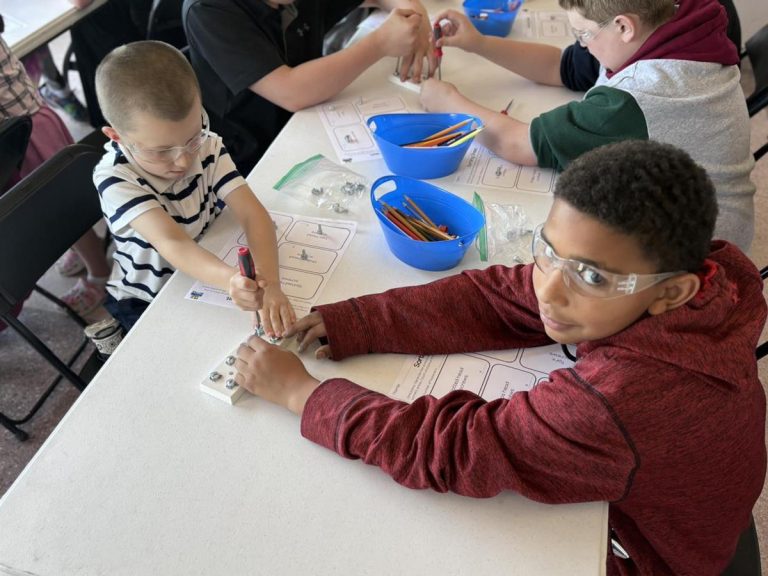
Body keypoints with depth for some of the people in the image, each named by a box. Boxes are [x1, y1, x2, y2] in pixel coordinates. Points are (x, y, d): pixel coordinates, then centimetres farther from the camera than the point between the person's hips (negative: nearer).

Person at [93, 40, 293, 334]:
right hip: (145, 302, -2)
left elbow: (253, 214, -25)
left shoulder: (207, 147, -16)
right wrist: (230, 279, -58)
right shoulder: (115, 177, -25)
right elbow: (172, 243, -38)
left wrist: (269, 283, -43)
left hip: (208, 282, 3)